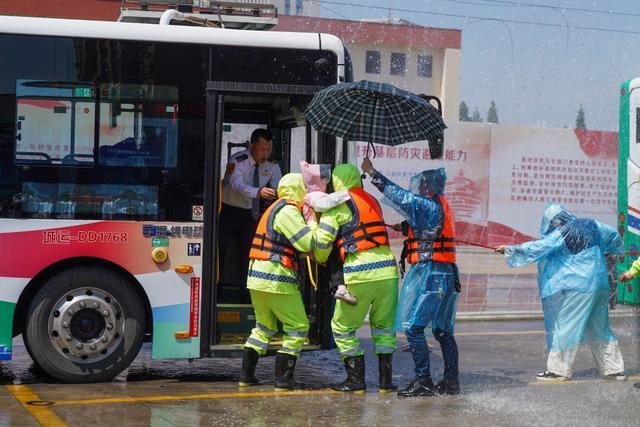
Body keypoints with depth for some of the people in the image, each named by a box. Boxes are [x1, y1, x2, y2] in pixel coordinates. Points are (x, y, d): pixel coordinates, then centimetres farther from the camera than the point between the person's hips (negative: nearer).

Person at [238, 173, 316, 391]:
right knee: (298, 327, 1)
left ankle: (246, 375, 19)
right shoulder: (288, 212, -11)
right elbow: (307, 243, -16)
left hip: (256, 276, 10)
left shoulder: (275, 209, 21)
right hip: (276, 279, -10)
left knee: (264, 327, 21)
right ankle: (283, 379, -1)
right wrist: (314, 222, -2)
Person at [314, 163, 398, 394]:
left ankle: (356, 379, 9)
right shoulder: (372, 201, 18)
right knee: (383, 324, 18)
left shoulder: (338, 205, 0)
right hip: (387, 270, 5)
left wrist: (320, 259, 19)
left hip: (359, 274, -5)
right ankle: (385, 379, 15)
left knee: (342, 326, 10)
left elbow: (322, 241, -1)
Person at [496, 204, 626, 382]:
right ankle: (614, 369, 18)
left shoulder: (560, 234, -12)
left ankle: (558, 370, 2)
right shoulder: (591, 225, 7)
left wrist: (509, 249, -3)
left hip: (573, 288, -7)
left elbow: (536, 248, -11)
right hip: (598, 286, 7)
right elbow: (613, 236, 21)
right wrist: (616, 248, 43)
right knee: (600, 327, 15)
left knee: (565, 326, 1)